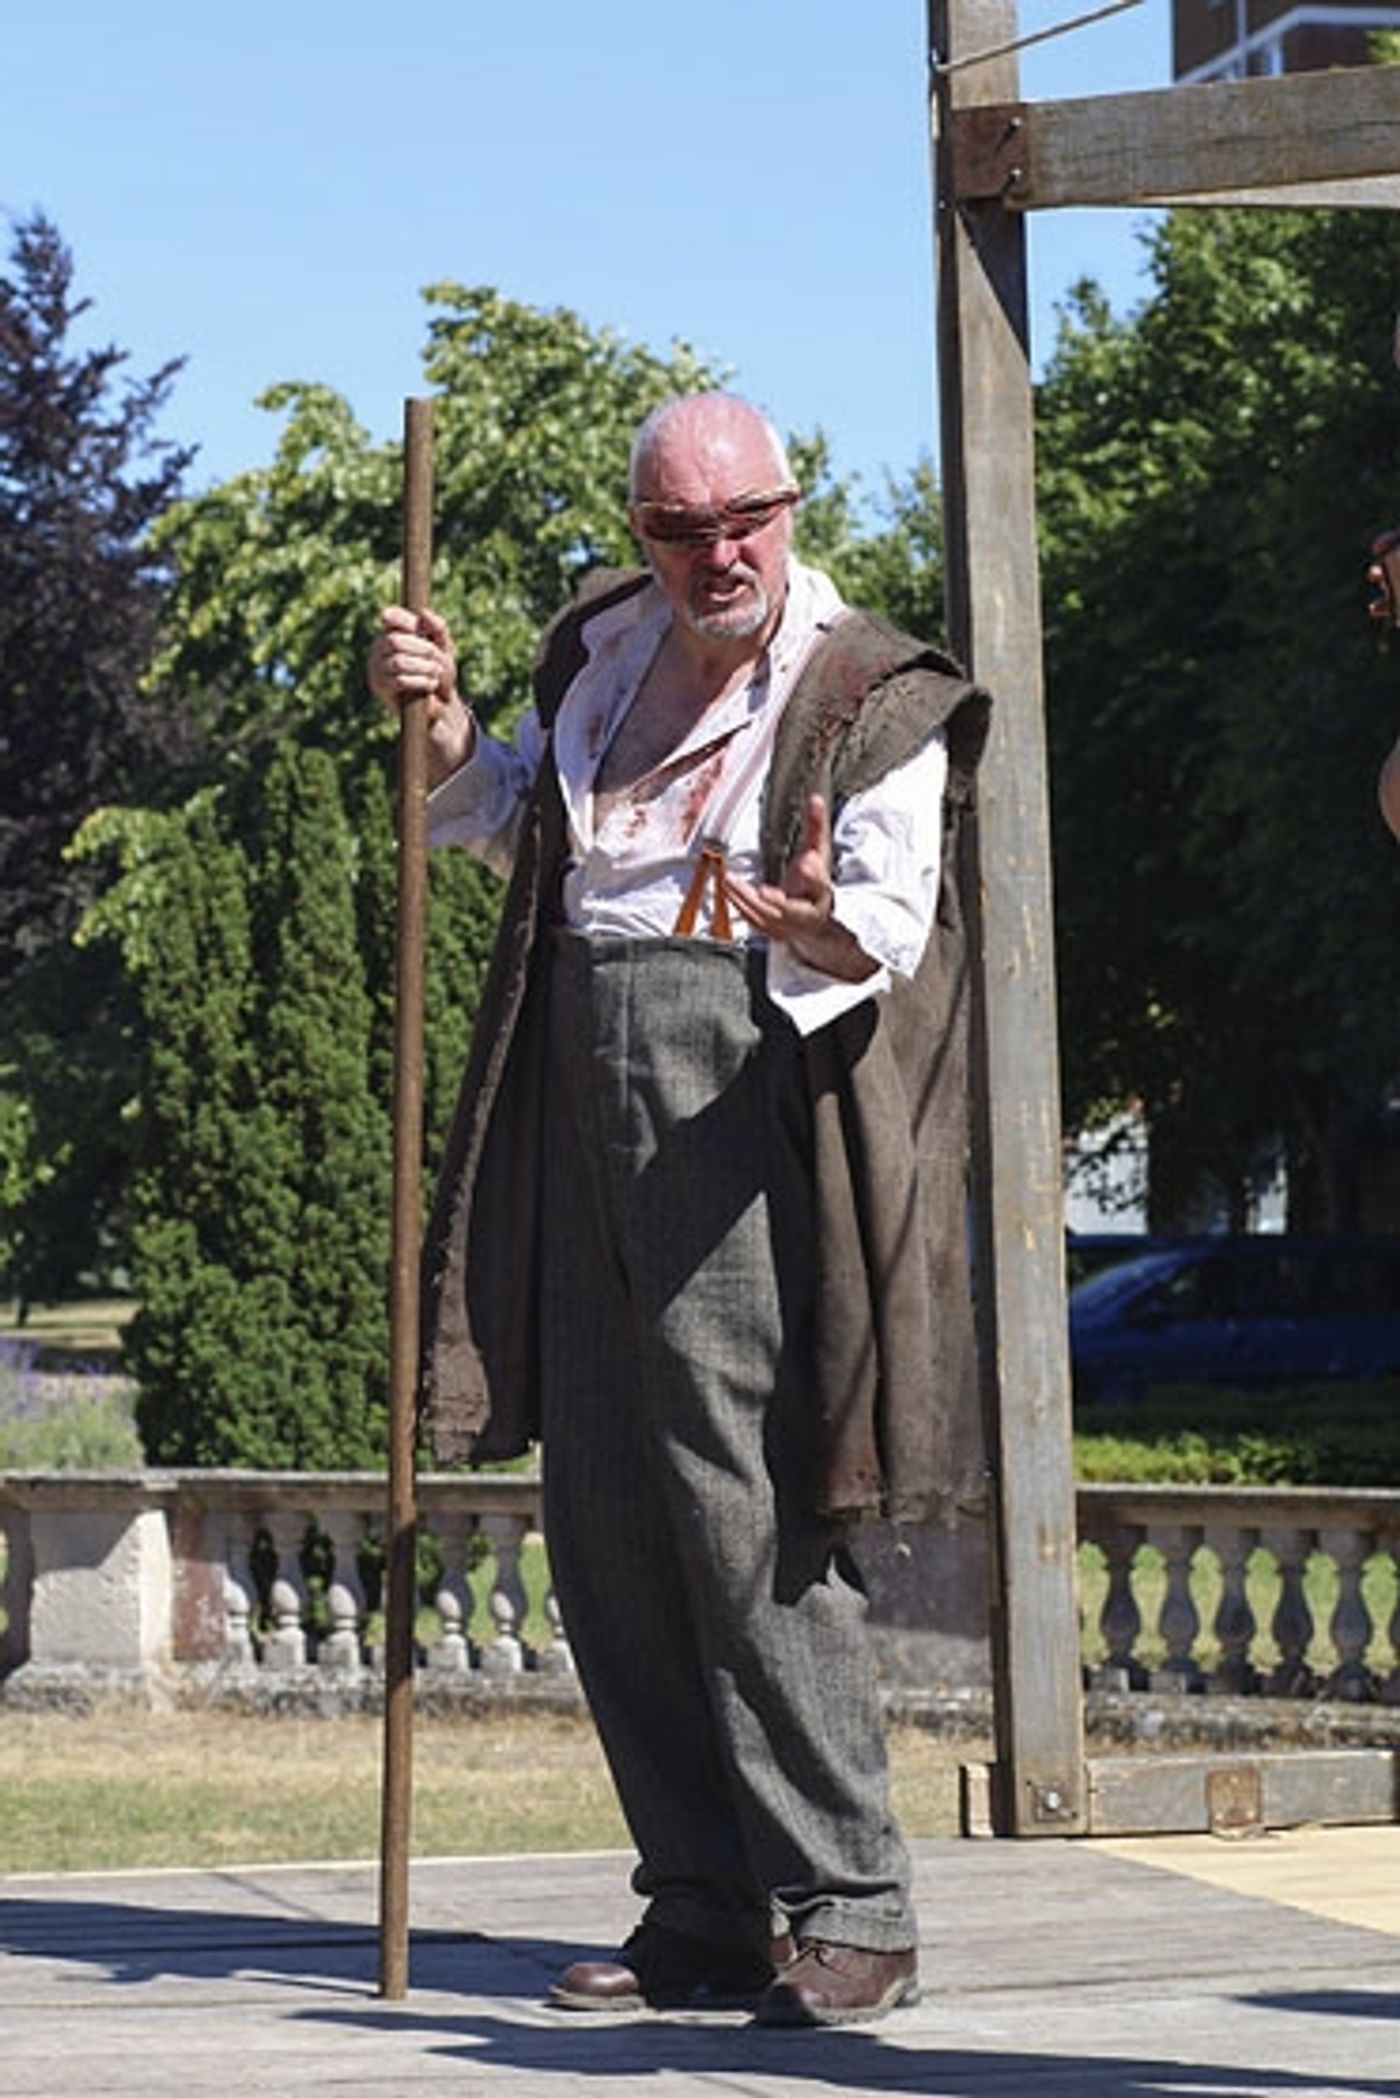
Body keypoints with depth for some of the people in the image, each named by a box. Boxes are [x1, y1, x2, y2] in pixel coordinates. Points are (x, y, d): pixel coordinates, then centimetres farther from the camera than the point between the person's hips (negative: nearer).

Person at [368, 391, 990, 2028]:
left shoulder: (868, 699, -4)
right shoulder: (603, 649, 16)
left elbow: (893, 925, -16)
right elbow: (526, 826, 32)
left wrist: (826, 926, -38)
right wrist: (445, 725, 15)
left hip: (742, 1107, -7)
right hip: (582, 1110, 7)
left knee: (743, 1509, -12)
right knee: (605, 1524, 6)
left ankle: (850, 1909, -5)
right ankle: (706, 1915, 13)